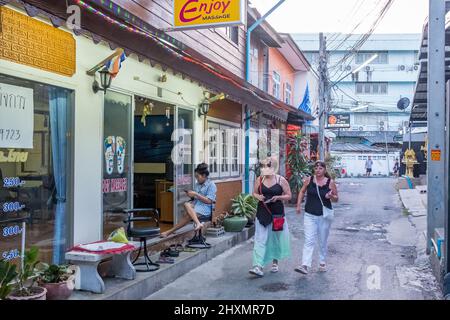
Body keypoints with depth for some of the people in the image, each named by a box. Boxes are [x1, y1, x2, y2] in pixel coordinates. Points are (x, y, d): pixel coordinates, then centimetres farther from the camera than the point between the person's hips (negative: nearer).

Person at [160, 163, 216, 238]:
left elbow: (209, 201, -13)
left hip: (205, 207, -6)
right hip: (195, 204, 6)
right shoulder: (198, 184, 20)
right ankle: (198, 223, -46)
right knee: (187, 204, -32)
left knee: (188, 216, -32)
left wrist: (196, 194, -15)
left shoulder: (211, 185, -3)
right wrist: (191, 195, 0)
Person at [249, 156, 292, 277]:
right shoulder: (259, 180, 4)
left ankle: (275, 261, 33)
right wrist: (258, 196, -9)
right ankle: (259, 267, -12)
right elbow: (254, 193, 14)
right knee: (260, 239, -8)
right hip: (262, 213, 1)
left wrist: (278, 197, -16)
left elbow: (289, 195, 1)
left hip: (277, 213, -1)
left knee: (277, 238, 12)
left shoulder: (281, 180, -3)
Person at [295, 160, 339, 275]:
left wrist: (331, 196, -18)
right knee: (309, 241, -6)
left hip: (324, 216, 0)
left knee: (323, 241, 13)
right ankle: (305, 265, -11)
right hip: (310, 215, 0)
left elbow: (336, 199, 4)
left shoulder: (330, 182, -4)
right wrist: (298, 205, 5)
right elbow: (302, 192, 14)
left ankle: (322, 263, 30)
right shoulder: (309, 180, -1)